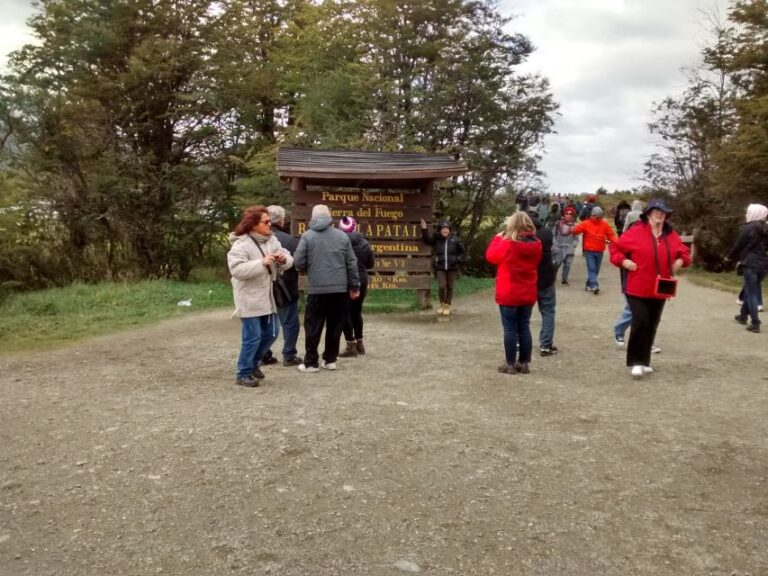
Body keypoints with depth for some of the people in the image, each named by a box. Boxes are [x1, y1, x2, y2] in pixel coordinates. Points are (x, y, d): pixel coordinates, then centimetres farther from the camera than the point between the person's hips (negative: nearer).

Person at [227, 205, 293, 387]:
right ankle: (243, 374, 11)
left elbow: (289, 260, 9)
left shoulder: (272, 240, 7)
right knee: (252, 337, -4)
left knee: (270, 333, 16)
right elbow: (236, 269, -27)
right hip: (249, 300, -8)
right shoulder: (241, 244, -16)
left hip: (268, 297, 8)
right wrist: (262, 263, -30)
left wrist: (284, 259, -16)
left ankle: (253, 364, 34)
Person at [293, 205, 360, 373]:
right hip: (340, 288, 3)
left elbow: (298, 263, -4)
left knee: (313, 326, 5)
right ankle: (330, 359, 17)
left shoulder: (307, 236, -2)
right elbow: (352, 263, 6)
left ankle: (311, 362, 8)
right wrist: (354, 286, 14)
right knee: (335, 325, 12)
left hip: (317, 289, -2)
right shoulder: (342, 235, 6)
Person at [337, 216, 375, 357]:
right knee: (356, 311, 17)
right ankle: (359, 344, 24)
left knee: (345, 313, 3)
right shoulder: (364, 243, 2)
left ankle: (351, 346, 3)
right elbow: (371, 264, 9)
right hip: (361, 281, 4)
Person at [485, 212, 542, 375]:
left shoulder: (507, 244, -17)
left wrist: (497, 238, 8)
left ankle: (510, 364, 8)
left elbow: (490, 256, -2)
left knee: (510, 328, 2)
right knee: (524, 328, 11)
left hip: (508, 294, -5)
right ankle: (524, 363, 17)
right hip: (528, 294, 5)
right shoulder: (536, 245, -1)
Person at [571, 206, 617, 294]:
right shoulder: (586, 223, -3)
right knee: (591, 268, -13)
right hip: (589, 251, -4)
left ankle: (589, 284, 26)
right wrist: (572, 230, -33)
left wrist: (615, 242, -14)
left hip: (600, 251, 4)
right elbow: (576, 229, -10)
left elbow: (611, 235, 4)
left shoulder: (605, 225, 4)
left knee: (596, 270, 11)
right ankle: (594, 286, -23)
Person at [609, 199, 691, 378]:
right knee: (640, 322, -15)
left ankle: (644, 361, 24)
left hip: (659, 290, 5)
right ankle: (636, 362, -4)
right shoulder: (635, 232, -8)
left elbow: (684, 252, 19)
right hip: (637, 289, -5)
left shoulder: (672, 236, 6)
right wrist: (623, 261, -16)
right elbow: (616, 248, -1)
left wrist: (681, 261, -1)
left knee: (652, 325, 11)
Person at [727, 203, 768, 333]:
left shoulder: (748, 228, -10)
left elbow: (738, 245, -5)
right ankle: (743, 316, 33)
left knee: (751, 293, -4)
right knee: (750, 290, 21)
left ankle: (755, 324, -6)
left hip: (750, 265, -7)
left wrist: (730, 256, 14)